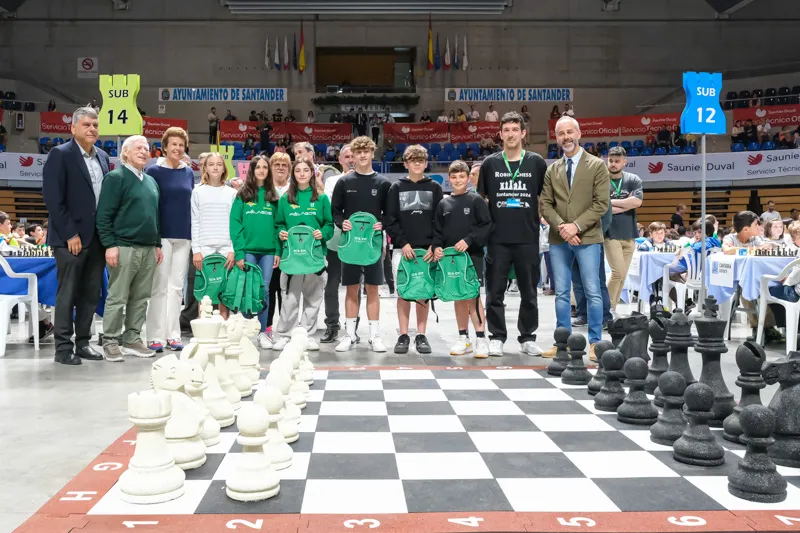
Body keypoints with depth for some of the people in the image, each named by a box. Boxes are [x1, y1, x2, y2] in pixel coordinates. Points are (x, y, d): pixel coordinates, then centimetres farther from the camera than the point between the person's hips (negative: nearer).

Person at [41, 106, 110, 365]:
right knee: (67, 294, 0)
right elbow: (52, 199, -12)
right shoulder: (60, 154, -6)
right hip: (71, 237, -6)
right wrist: (70, 234, -15)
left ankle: (83, 342, 20)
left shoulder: (103, 157, 13)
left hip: (97, 237, 6)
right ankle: (63, 348, 7)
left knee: (91, 294, 10)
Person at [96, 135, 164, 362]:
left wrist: (158, 244, 18)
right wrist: (110, 245, -16)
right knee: (117, 298, -3)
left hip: (148, 249, 7)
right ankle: (110, 342, 4)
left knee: (141, 298, 8)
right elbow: (103, 215, -9)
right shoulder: (116, 177, -4)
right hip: (124, 247, -7)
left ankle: (132, 339, 16)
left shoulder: (151, 181, 18)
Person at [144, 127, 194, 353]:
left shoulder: (189, 173, 12)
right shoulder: (154, 171, -1)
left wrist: (194, 235, 11)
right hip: (161, 234, -4)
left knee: (177, 286, 7)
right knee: (159, 286, -4)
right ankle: (155, 336, 1)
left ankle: (173, 334, 13)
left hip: (183, 236, 4)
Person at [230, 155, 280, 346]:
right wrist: (239, 252, -13)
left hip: (268, 251, 2)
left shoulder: (273, 196, 10)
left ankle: (262, 332, 12)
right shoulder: (243, 194, 2)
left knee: (264, 290, 4)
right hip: (248, 249, -2)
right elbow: (235, 223, -4)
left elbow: (277, 224, 9)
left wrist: (278, 250, -1)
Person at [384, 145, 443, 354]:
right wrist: (403, 243, -9)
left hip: (427, 250, 0)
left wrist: (434, 246, -8)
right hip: (402, 249, 0)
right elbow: (389, 219, 2)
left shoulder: (434, 188, 8)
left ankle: (421, 335, 10)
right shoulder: (396, 187, 7)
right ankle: (403, 336, 6)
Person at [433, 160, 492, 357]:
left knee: (473, 296, -9)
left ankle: (481, 339, -4)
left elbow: (487, 225, -6)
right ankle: (463, 338, 18)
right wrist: (437, 247, -4)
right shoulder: (443, 203, 11)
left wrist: (469, 240, -16)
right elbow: (437, 230, 13)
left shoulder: (476, 200, 0)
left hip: (472, 255, -4)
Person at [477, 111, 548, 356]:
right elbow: (480, 198, 10)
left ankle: (528, 338, 18)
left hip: (528, 238, 0)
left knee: (529, 291, 7)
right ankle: (496, 338, 14)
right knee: (495, 292, 3)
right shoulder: (490, 163, 5)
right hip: (497, 239, 0)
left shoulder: (536, 162, 4)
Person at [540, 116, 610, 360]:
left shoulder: (597, 165, 1)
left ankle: (594, 342, 6)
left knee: (593, 292, -2)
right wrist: (561, 226, -10)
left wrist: (576, 226, -14)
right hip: (558, 240, 3)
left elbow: (602, 203, -6)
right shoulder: (552, 170, 11)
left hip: (587, 238, -3)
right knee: (561, 293, 7)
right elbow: (545, 204, 7)